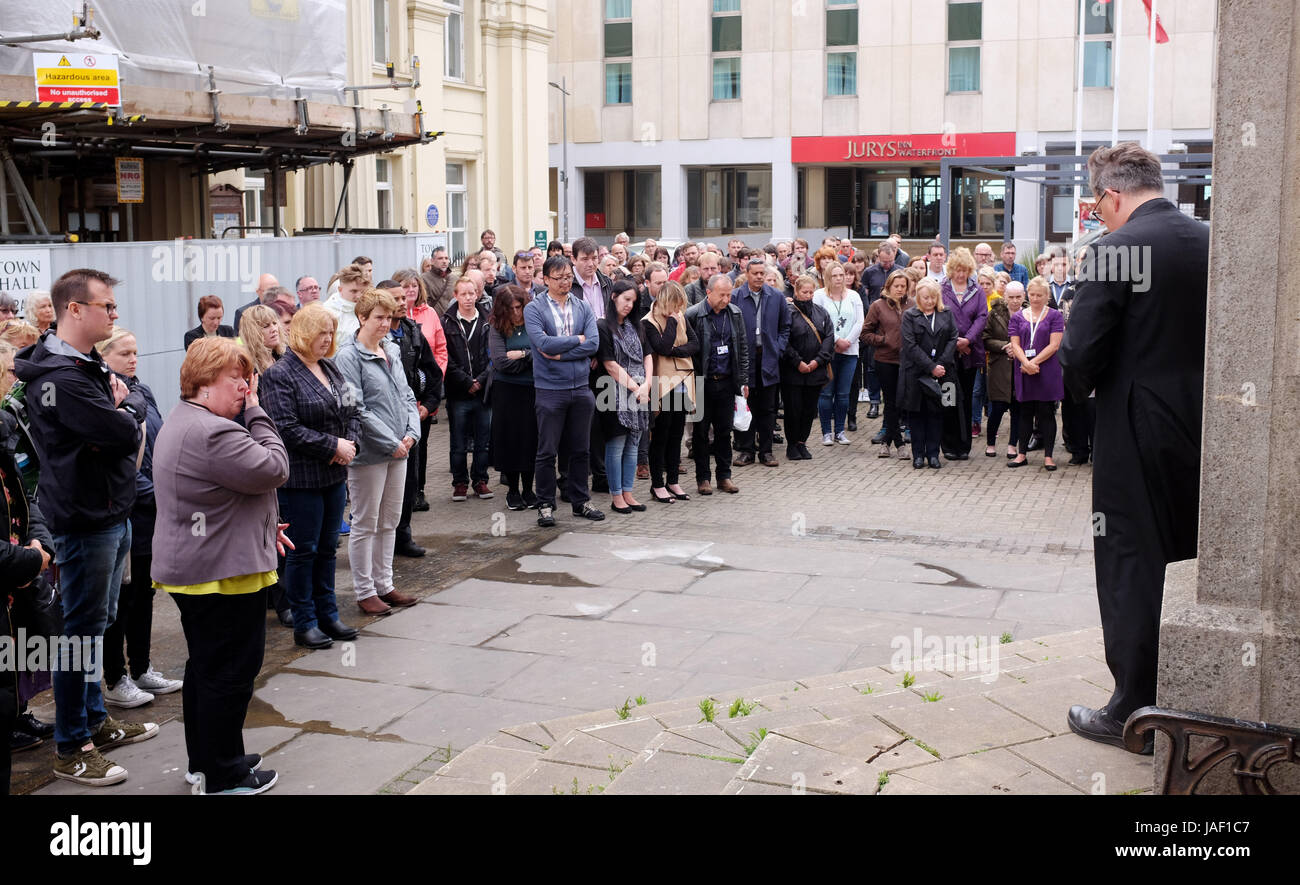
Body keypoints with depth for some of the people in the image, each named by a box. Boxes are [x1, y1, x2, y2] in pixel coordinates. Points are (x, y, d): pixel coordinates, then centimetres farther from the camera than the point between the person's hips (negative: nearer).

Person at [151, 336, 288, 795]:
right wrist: (256, 413, -13)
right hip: (223, 571, -11)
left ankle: (203, 761, 31)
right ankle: (223, 777, 8)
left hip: (188, 567, 11)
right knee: (230, 672, -1)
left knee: (205, 666, 19)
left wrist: (261, 527, 18)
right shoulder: (213, 434, -23)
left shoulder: (182, 422, 14)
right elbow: (274, 470, -20)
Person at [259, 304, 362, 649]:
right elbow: (286, 429, -20)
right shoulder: (280, 375, -12)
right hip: (300, 480, -7)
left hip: (334, 475, 7)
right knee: (303, 551, 2)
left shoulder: (331, 369, 13)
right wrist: (334, 445, -17)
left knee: (327, 548, 15)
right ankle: (304, 624, 12)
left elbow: (352, 412, 17)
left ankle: (328, 615, 25)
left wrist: (350, 443, -3)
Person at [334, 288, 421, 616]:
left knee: (389, 522, 15)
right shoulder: (349, 356, -12)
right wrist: (391, 442, -16)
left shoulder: (392, 351, 10)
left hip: (398, 450, 7)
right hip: (368, 453, -7)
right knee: (365, 524, 3)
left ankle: (384, 585, 26)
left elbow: (406, 396, 14)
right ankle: (365, 592, 13)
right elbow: (357, 409, -17)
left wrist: (411, 432, -2)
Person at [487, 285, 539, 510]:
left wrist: (522, 354, -10)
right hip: (506, 391, 0)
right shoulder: (497, 329, 0)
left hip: (533, 390, 0)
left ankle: (528, 490, 17)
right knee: (509, 438, 4)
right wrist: (531, 359, -7)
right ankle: (512, 490, 17)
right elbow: (501, 362, -11)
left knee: (531, 438, 4)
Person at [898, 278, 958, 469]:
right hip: (915, 372, -2)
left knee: (936, 412, 4)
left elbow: (953, 339, 2)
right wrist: (931, 367, -14)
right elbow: (910, 345, -8)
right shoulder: (909, 315, 0)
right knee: (916, 412, 2)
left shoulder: (946, 315, 9)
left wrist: (942, 364, -11)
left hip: (941, 372, 2)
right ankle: (918, 454, 10)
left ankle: (933, 453, 11)